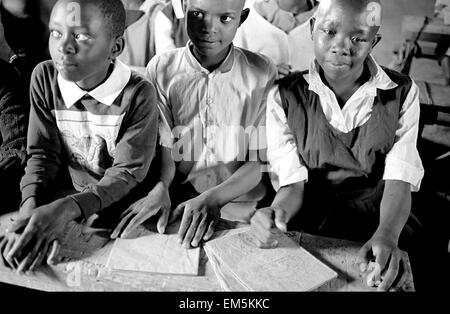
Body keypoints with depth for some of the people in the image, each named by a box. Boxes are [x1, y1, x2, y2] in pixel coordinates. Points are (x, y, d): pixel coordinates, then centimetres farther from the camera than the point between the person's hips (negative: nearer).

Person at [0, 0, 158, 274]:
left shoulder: (138, 94, -19)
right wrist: (30, 208, -25)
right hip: (73, 196, 3)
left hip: (127, 203, -3)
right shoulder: (44, 77, -7)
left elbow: (127, 172, -18)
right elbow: (43, 155, -5)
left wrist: (67, 209, -33)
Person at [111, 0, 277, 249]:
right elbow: (163, 149, -2)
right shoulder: (161, 69, 1)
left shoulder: (261, 73, -2)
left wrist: (213, 198, -20)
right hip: (176, 206, 1)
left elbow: (261, 160, -4)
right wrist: (160, 189, -23)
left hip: (240, 208, -1)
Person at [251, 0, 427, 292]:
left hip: (382, 225, 1)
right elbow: (292, 184, -7)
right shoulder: (284, 97, -4)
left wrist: (386, 237, -30)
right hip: (308, 231, -1)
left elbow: (399, 182, -10)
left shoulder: (403, 93, -2)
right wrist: (277, 213, -31)